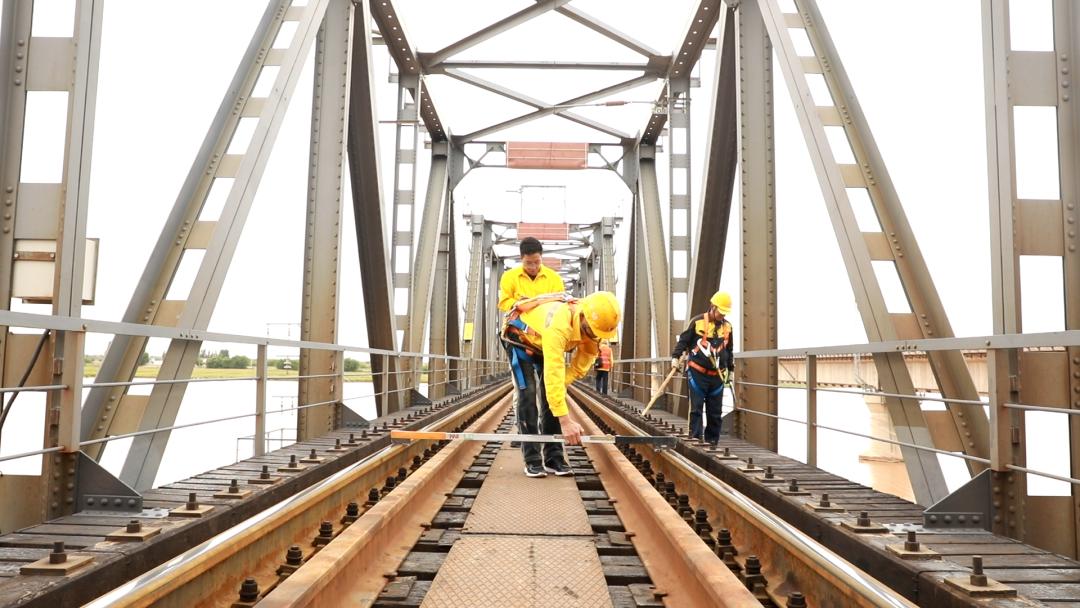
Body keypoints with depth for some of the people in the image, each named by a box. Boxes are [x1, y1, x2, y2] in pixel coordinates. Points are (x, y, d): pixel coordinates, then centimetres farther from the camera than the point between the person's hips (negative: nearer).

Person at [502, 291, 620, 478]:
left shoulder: (591, 327, -21)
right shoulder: (558, 325, -45)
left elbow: (580, 367, -12)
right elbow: (553, 374, -48)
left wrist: (558, 387, -25)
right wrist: (565, 421, -49)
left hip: (544, 344, 6)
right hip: (520, 339, -6)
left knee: (550, 398, -3)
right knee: (528, 395, -15)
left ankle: (553, 457, 2)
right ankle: (532, 460, -9)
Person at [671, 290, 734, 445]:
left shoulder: (727, 326, 11)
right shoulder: (698, 322, -4)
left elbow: (729, 351, 22)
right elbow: (683, 341, 2)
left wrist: (731, 370, 25)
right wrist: (676, 357, -6)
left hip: (717, 376, 4)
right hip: (697, 373, -4)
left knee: (715, 411, 6)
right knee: (696, 407, -5)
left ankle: (712, 441, 13)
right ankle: (695, 437, -1)